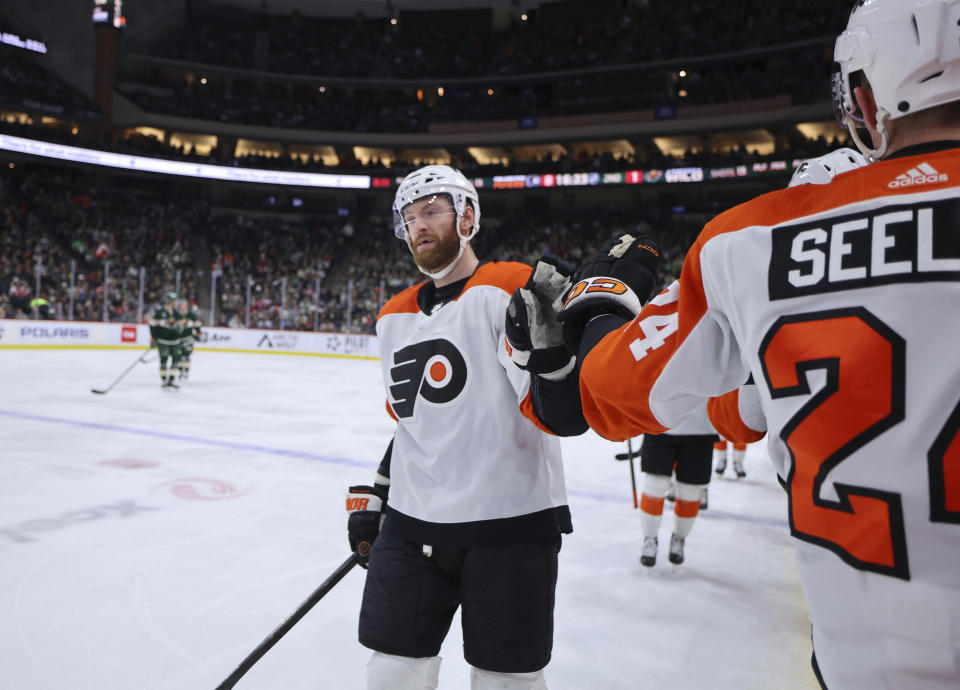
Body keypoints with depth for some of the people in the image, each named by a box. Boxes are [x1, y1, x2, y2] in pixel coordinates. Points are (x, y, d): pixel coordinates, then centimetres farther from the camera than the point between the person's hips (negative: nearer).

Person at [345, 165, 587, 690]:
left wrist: (548, 346, -36)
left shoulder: (514, 291, -11)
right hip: (410, 525, 6)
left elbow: (565, 418, -19)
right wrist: (373, 494, 19)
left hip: (511, 526, -5)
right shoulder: (394, 317, 12)